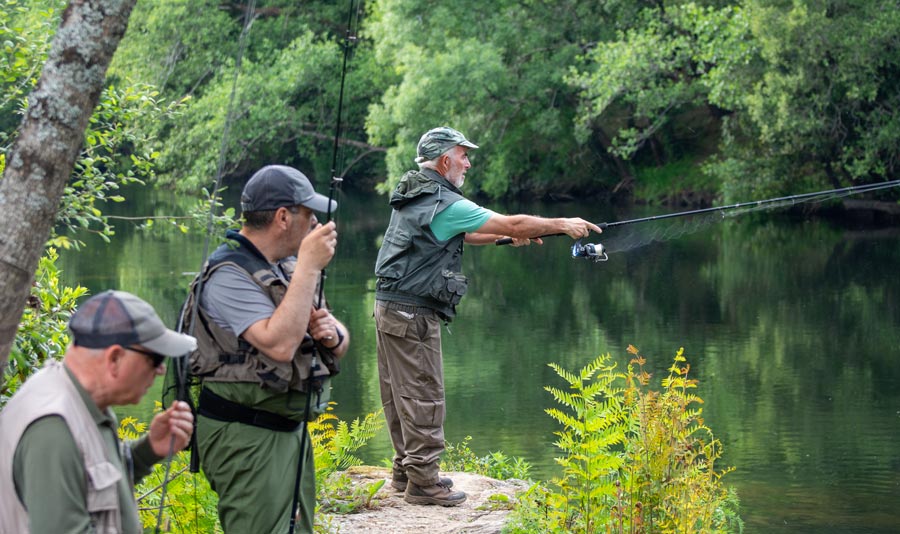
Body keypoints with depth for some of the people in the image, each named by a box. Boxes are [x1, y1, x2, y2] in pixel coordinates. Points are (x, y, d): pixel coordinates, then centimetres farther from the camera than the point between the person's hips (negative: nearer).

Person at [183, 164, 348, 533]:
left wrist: (332, 333, -7)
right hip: (244, 435, -9)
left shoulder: (288, 266, 13)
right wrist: (309, 266, -23)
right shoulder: (229, 275, -15)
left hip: (291, 429, 9)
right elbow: (279, 344, -29)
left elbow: (340, 345, 18)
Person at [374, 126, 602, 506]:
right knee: (423, 397, -4)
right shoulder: (444, 204, -17)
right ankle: (422, 482, 0)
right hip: (413, 312, -10)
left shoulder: (412, 195, 13)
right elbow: (511, 224, -13)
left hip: (389, 305, 10)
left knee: (401, 395, 15)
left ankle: (405, 470, 24)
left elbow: (458, 235, 25)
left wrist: (507, 236, 19)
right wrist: (563, 225, -2)